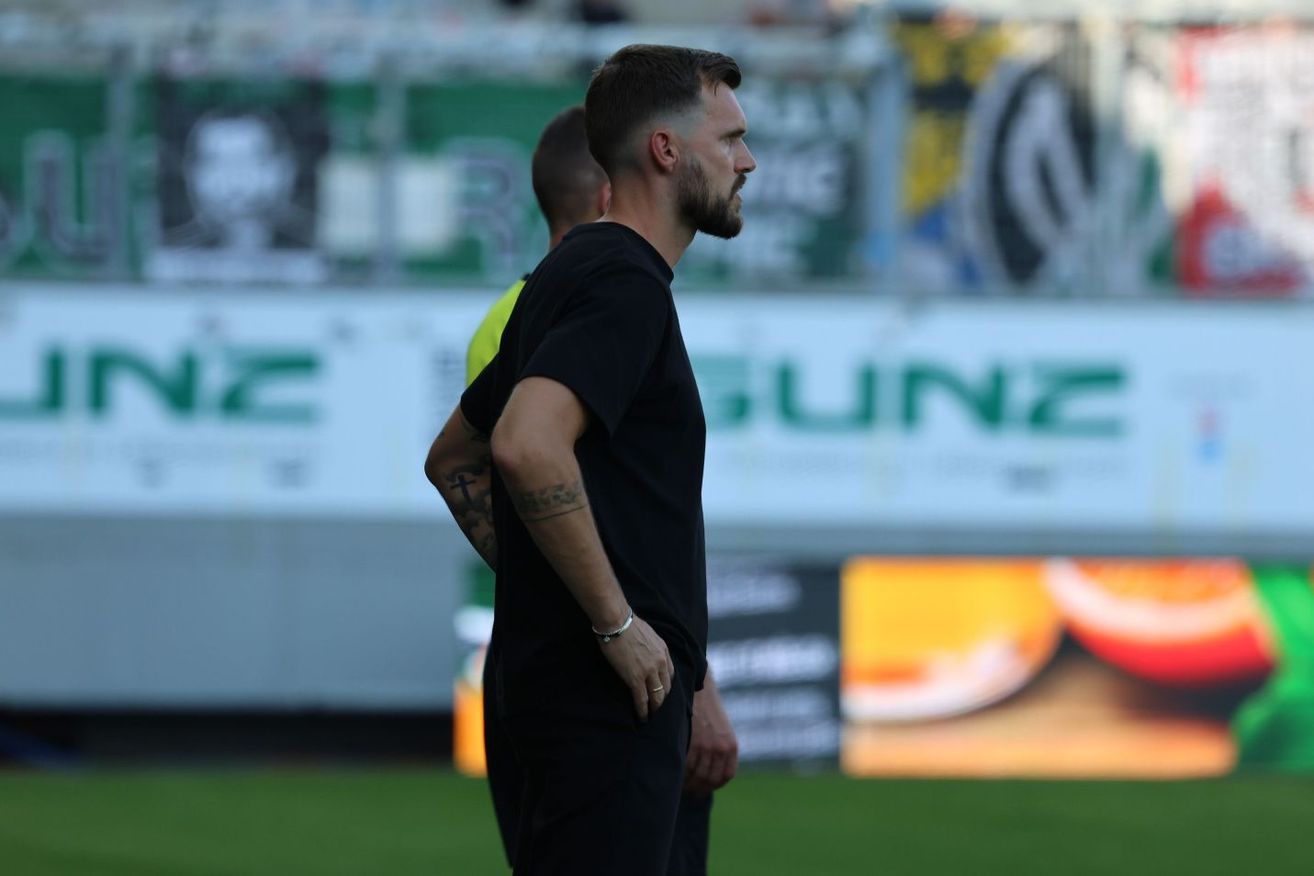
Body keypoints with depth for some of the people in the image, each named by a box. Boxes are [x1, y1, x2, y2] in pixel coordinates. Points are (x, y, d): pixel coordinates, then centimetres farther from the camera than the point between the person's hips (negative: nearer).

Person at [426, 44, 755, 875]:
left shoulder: (575, 273, 18)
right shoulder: (625, 283, -13)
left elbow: (454, 458, 26)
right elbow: (528, 446, -29)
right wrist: (617, 621, -22)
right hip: (610, 688, -10)